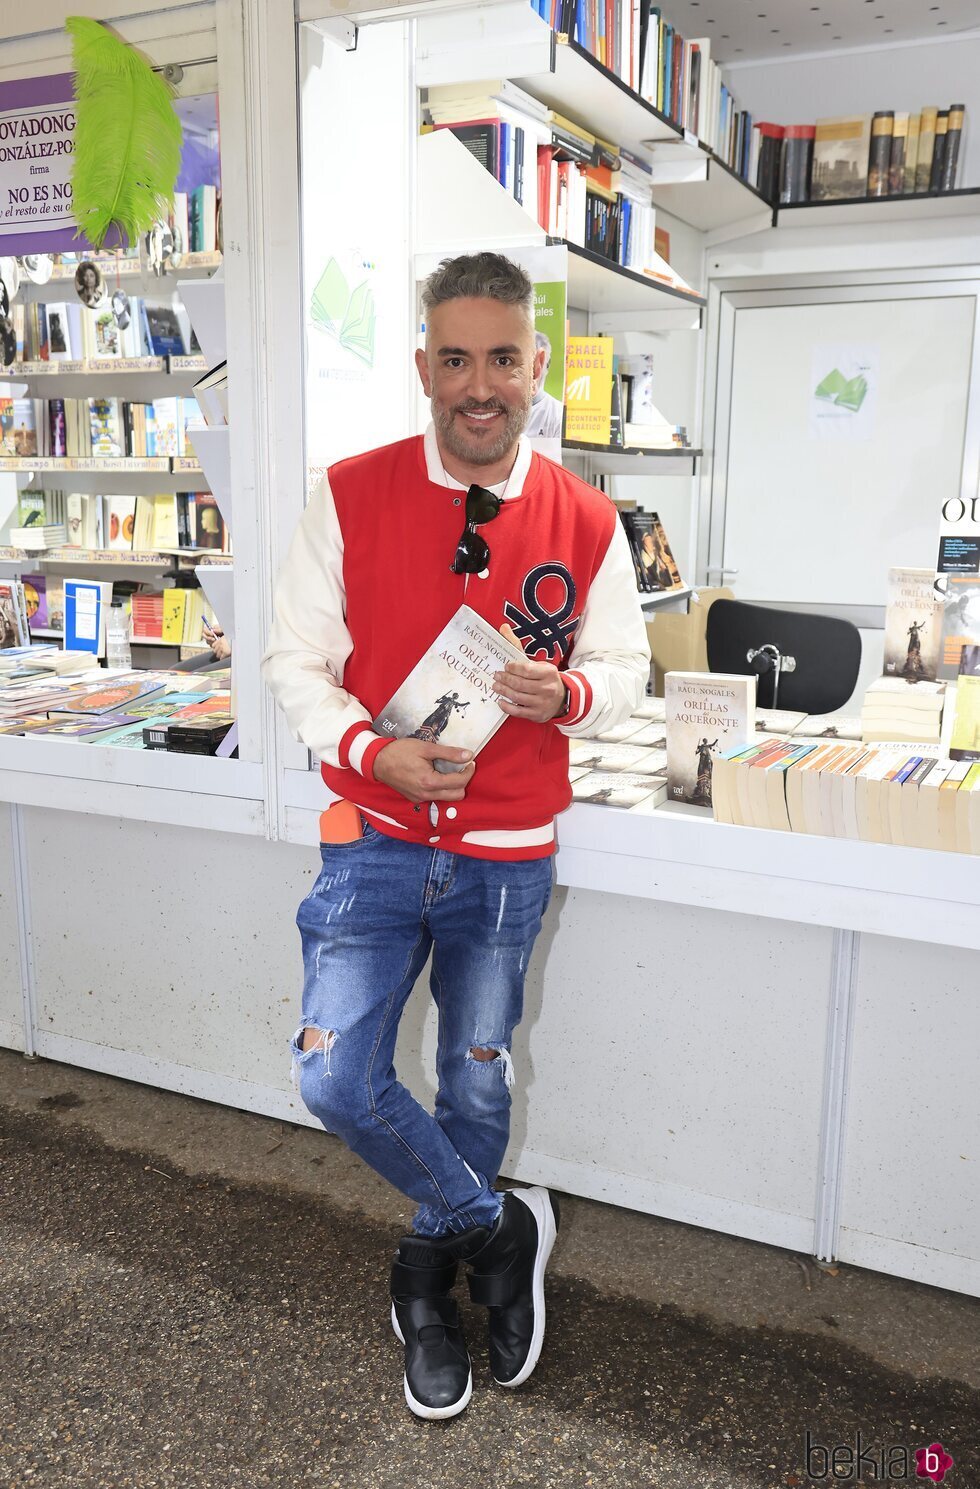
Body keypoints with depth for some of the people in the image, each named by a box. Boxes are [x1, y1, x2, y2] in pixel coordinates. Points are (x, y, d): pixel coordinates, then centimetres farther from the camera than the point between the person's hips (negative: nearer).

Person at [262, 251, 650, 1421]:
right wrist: (373, 751, -20)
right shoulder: (352, 497, -7)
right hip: (378, 840, -1)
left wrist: (569, 693, -16)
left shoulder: (585, 522, -3)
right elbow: (297, 660, -3)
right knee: (336, 1079, -9)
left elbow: (624, 666, 7)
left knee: (475, 1082, 15)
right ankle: (501, 1228, 19)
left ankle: (427, 1280, 43)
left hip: (508, 856, 1)